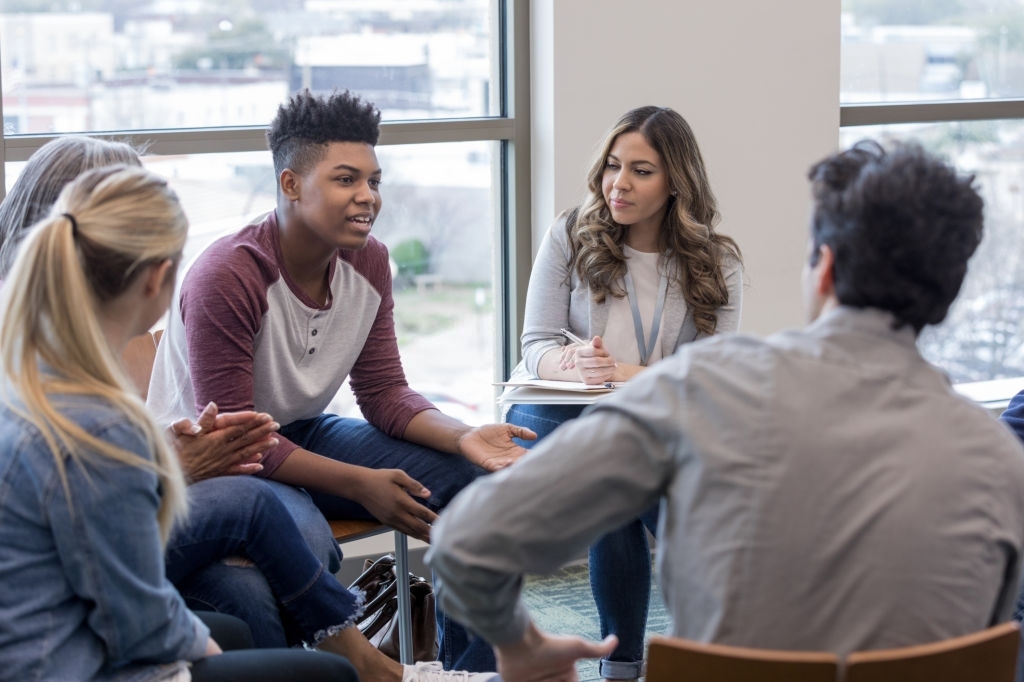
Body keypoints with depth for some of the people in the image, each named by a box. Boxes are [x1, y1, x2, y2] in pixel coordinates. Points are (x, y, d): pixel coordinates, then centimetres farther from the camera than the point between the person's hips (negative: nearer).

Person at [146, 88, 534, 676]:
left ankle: (469, 669, 6)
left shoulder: (369, 262, -3)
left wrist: (463, 438, -20)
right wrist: (360, 484, -29)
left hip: (306, 433, 7)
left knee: (480, 480, -6)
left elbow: (384, 393, 1)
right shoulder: (227, 277, -25)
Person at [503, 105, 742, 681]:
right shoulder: (571, 235, 3)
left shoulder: (716, 263, 2)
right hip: (559, 411, 0)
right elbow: (537, 343, -1)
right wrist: (575, 366, -25)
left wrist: (625, 374, -25)